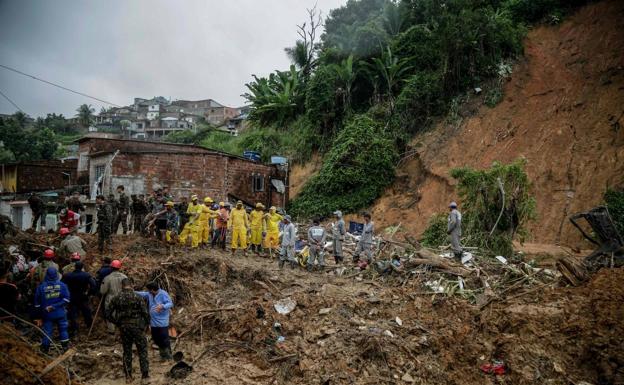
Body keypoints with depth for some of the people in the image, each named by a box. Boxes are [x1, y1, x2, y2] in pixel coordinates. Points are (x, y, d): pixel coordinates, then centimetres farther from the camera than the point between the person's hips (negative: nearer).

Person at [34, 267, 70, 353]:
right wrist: (55, 306, -10)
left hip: (47, 315, 0)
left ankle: (44, 350, 18)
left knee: (47, 332, 10)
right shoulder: (62, 285, -7)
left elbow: (37, 303, 1)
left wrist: (38, 317, 8)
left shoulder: (41, 287, -5)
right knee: (63, 330, 12)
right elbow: (66, 300, -13)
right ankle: (66, 347, 19)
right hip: (60, 314, 0)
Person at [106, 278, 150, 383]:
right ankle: (145, 373, 8)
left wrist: (117, 322, 11)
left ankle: (128, 376, 18)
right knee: (142, 350, 8)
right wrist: (147, 323, 6)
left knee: (127, 351, 14)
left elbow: (108, 313, 1)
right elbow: (145, 313, -11)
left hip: (123, 328, 3)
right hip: (137, 327, -3)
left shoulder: (116, 298, -1)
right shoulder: (138, 297, -10)